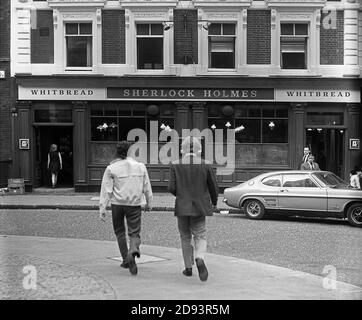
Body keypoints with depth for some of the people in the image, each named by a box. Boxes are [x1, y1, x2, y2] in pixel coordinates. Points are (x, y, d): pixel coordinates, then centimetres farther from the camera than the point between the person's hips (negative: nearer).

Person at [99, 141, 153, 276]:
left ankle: (126, 260, 20)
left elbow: (106, 190, -7)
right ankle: (133, 250, -29)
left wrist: (102, 209, -5)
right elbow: (147, 187, 9)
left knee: (120, 232, 18)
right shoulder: (140, 166, 2)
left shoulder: (111, 168, -5)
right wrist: (149, 203, 22)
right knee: (134, 233, 3)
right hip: (134, 204, 1)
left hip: (117, 204, 0)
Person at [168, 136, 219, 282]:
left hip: (182, 208, 1)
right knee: (200, 237, 7)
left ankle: (188, 268, 20)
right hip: (199, 208, 0)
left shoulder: (176, 166, -5)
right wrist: (214, 202, 18)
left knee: (185, 238, 15)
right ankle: (200, 259, -20)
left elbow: (171, 188, -9)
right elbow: (214, 187, 0)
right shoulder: (206, 166, -5)